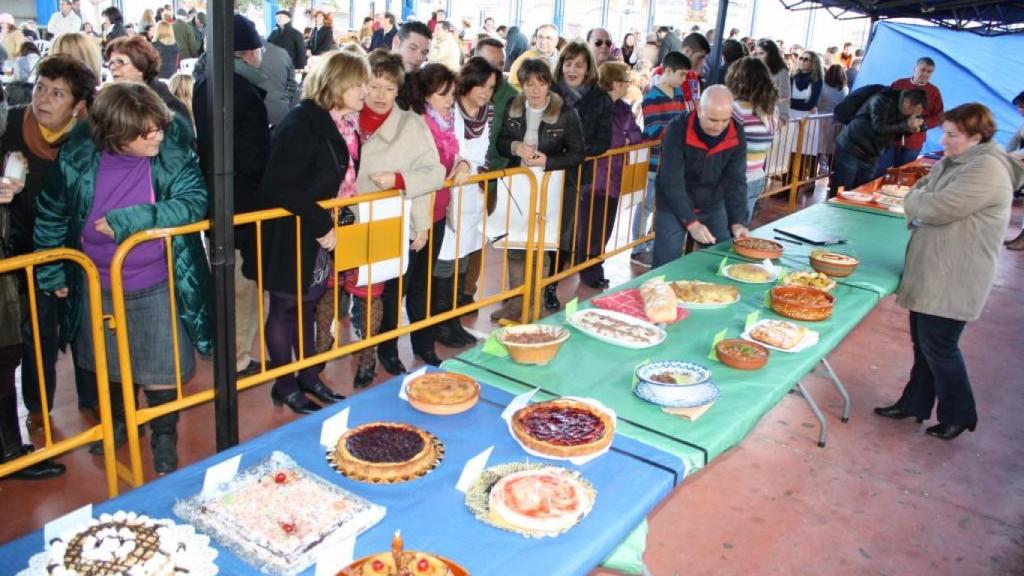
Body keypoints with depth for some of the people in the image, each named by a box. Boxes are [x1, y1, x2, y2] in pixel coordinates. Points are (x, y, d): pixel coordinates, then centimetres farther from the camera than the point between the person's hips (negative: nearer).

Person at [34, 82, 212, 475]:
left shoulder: (172, 152, -19)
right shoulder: (78, 159, -14)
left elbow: (194, 201, -29)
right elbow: (50, 215, 1)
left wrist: (129, 218, -33)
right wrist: (52, 275, 6)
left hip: (156, 289, -2)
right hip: (98, 289, 3)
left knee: (162, 373, 6)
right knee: (112, 369, 23)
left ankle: (164, 438, 32)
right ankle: (121, 423, 50)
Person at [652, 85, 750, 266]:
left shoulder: (736, 135, -10)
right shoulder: (677, 130, -21)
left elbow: (736, 182, -9)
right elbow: (672, 181, -25)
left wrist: (737, 222, -21)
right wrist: (691, 222, -32)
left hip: (713, 209, 4)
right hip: (673, 209, -4)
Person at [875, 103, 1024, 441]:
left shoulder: (987, 169, -20)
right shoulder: (950, 164, 12)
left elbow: (939, 207, -27)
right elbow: (918, 193, 18)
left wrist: (916, 202, -6)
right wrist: (919, 207, -5)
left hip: (952, 281, -9)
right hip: (929, 273, 9)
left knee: (939, 347, 0)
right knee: (923, 342, 17)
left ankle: (958, 415, 18)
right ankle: (914, 404, 30)